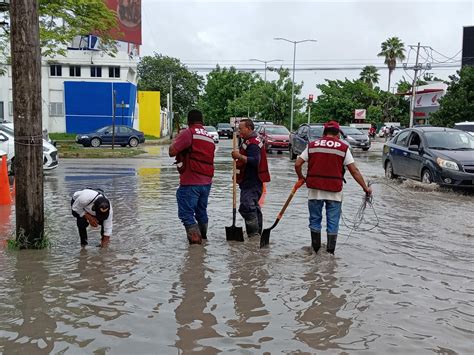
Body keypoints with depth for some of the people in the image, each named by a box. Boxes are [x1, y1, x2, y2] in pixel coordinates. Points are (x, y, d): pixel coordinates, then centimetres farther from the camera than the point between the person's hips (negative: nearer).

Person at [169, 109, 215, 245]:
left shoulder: (188, 133, -10)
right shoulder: (210, 137, 14)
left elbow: (172, 152, -16)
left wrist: (175, 141, 4)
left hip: (190, 182, -8)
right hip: (206, 182, 8)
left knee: (186, 213, -3)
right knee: (201, 211, 21)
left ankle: (195, 239, -11)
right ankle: (203, 237, 35)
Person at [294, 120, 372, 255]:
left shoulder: (312, 145, 5)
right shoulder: (343, 147, 2)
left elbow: (297, 164, 2)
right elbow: (354, 171, -1)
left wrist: (301, 178, 19)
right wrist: (365, 187, 5)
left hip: (315, 189, 1)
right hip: (334, 191, -1)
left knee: (315, 220, 15)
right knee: (333, 222, 10)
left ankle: (316, 249, 23)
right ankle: (330, 252, 15)